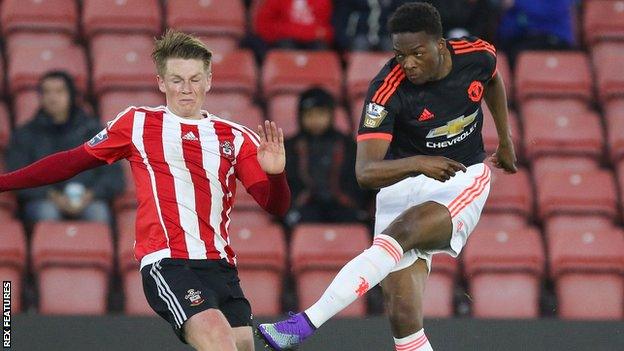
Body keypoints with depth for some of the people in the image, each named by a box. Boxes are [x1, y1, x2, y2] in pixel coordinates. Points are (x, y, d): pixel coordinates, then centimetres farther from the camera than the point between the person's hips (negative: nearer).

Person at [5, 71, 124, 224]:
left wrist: (90, 195, -11)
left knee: (98, 211, -34)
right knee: (46, 211, -35)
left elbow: (113, 174, 10)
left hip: (88, 201, 0)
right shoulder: (24, 135, 17)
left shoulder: (93, 130, 18)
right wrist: (51, 196, -13)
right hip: (43, 200, 0)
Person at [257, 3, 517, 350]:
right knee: (403, 313, -15)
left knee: (401, 231, -32)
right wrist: (418, 163, -44)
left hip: (464, 181, 0)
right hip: (405, 182, 0)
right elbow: (365, 172, -28)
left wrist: (505, 139, 25)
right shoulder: (388, 90, -21)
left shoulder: (478, 55, -11)